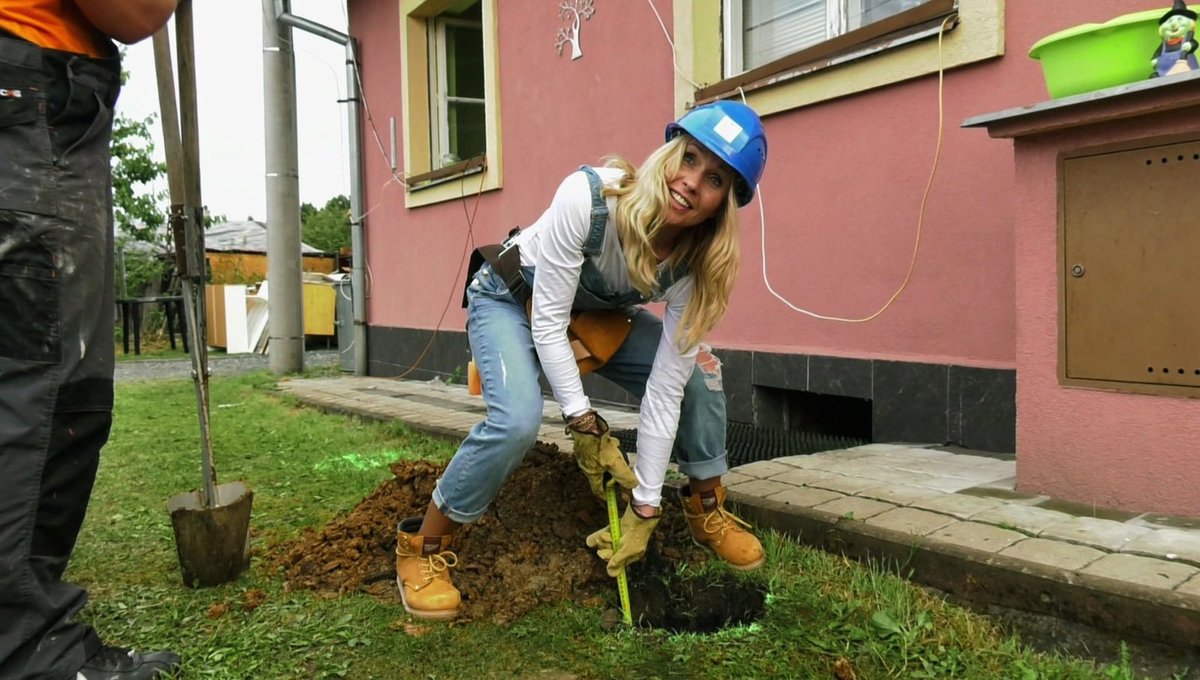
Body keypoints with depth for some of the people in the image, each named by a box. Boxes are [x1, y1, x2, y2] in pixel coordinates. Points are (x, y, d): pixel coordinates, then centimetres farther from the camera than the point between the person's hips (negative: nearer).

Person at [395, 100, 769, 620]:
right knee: (518, 419, -30)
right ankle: (422, 549, -8)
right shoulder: (587, 196, -37)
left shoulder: (696, 265, -24)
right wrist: (585, 425, -30)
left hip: (597, 314, 5)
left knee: (698, 375, -10)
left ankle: (707, 512, 14)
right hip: (511, 300, -4)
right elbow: (547, 322, -30)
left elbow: (665, 389, -22)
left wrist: (645, 506, -21)